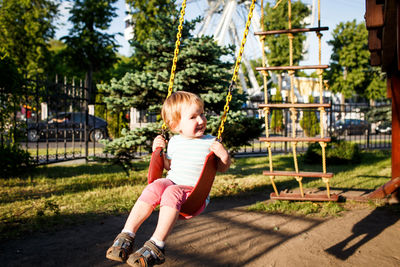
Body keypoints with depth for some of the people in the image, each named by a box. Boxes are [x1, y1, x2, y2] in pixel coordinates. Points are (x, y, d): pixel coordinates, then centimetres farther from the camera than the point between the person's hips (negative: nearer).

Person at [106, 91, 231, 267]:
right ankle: (126, 236, -27)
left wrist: (225, 156, -11)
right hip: (171, 182, 4)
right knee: (154, 188, -30)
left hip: (194, 192, -3)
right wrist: (159, 151, 9)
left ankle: (156, 246, -36)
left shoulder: (210, 142, 4)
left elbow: (221, 168, 12)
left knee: (172, 194, -35)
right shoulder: (174, 142, 13)